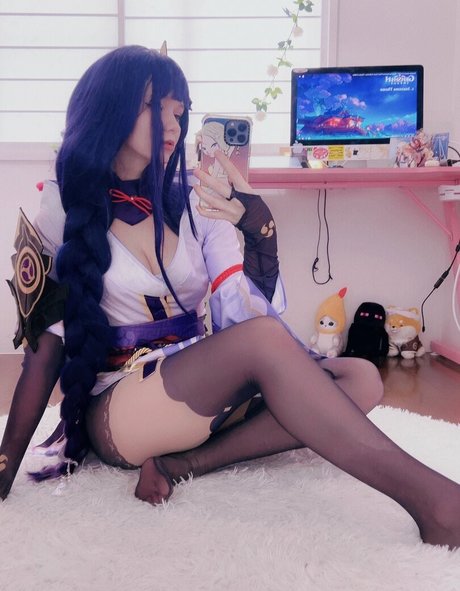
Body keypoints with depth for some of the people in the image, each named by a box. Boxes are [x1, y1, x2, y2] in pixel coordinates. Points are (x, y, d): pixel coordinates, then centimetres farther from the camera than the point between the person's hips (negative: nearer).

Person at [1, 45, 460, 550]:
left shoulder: (194, 204, 7)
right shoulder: (60, 212, -3)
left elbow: (243, 315, -1)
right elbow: (43, 346, -3)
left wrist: (260, 234, -18)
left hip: (203, 392, 6)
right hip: (117, 412, -5)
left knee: (359, 378, -14)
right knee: (263, 339, -33)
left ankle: (184, 462, -24)